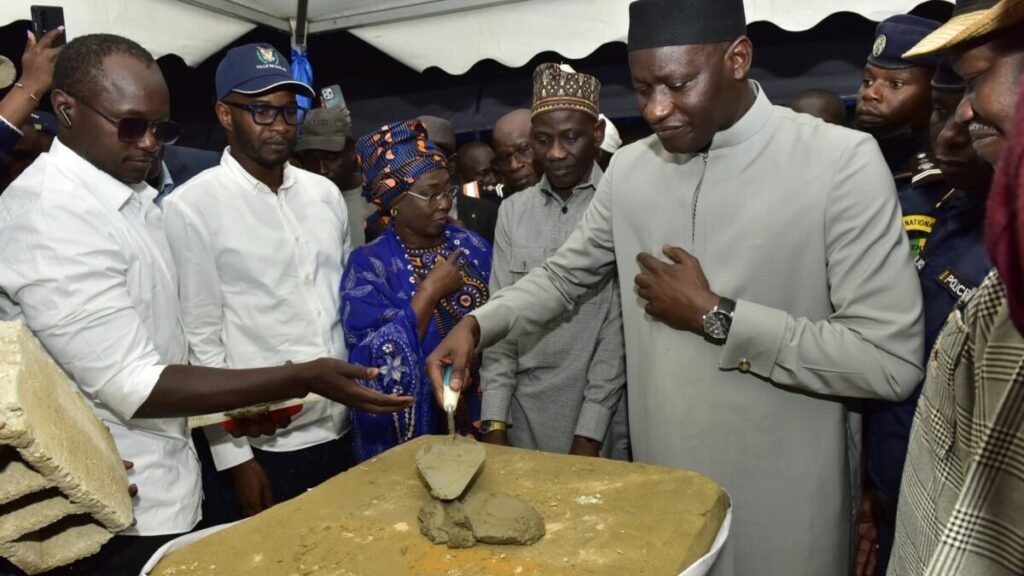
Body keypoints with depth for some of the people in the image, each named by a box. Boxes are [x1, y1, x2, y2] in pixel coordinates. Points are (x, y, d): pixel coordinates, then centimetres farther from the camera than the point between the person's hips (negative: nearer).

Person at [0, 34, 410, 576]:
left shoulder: (132, 197, 7)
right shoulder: (47, 216, -22)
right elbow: (131, 386, -24)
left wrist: (229, 404, 3)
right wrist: (304, 378, -25)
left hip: (162, 489, 8)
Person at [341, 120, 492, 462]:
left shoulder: (472, 247, 0)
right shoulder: (368, 265, -12)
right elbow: (376, 363, -22)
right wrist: (429, 292, -20)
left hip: (479, 417, 4)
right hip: (410, 436, -4)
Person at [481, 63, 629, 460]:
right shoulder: (513, 211, 4)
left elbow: (619, 326, -10)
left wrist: (589, 432, -13)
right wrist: (494, 421, -4)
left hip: (600, 416, -3)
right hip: (523, 411, 4)